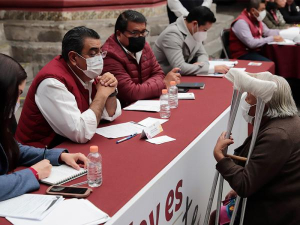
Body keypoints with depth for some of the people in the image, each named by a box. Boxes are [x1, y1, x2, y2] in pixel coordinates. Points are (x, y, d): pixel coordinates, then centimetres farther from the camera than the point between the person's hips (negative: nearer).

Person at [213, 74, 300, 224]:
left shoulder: (276, 136, -27)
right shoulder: (287, 120, 5)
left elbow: (244, 185, -25)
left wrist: (219, 155, -18)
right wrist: (241, 188, 9)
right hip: (281, 203, 9)